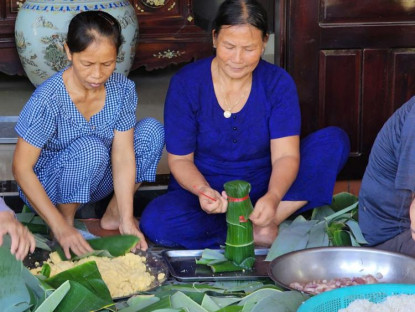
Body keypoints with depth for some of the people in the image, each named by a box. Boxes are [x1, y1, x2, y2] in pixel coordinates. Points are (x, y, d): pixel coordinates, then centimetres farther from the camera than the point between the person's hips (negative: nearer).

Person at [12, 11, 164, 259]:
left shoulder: (123, 89, -14)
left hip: (95, 181, 5)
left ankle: (114, 214, -2)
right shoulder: (48, 99, -28)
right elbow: (22, 167, -25)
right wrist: (60, 228, -31)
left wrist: (127, 220, -24)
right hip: (48, 188, -5)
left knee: (152, 130, -14)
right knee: (91, 148, -35)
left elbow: (123, 155, -16)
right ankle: (67, 219, -10)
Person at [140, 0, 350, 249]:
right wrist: (202, 190, -31)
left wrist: (273, 198, -38)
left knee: (335, 140, -18)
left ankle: (265, 225, -26)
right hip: (206, 191, -1)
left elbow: (285, 155, -15)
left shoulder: (278, 82, -7)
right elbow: (180, 159, -8)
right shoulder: (186, 83, -10)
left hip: (264, 189, 2)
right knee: (155, 222, -34)